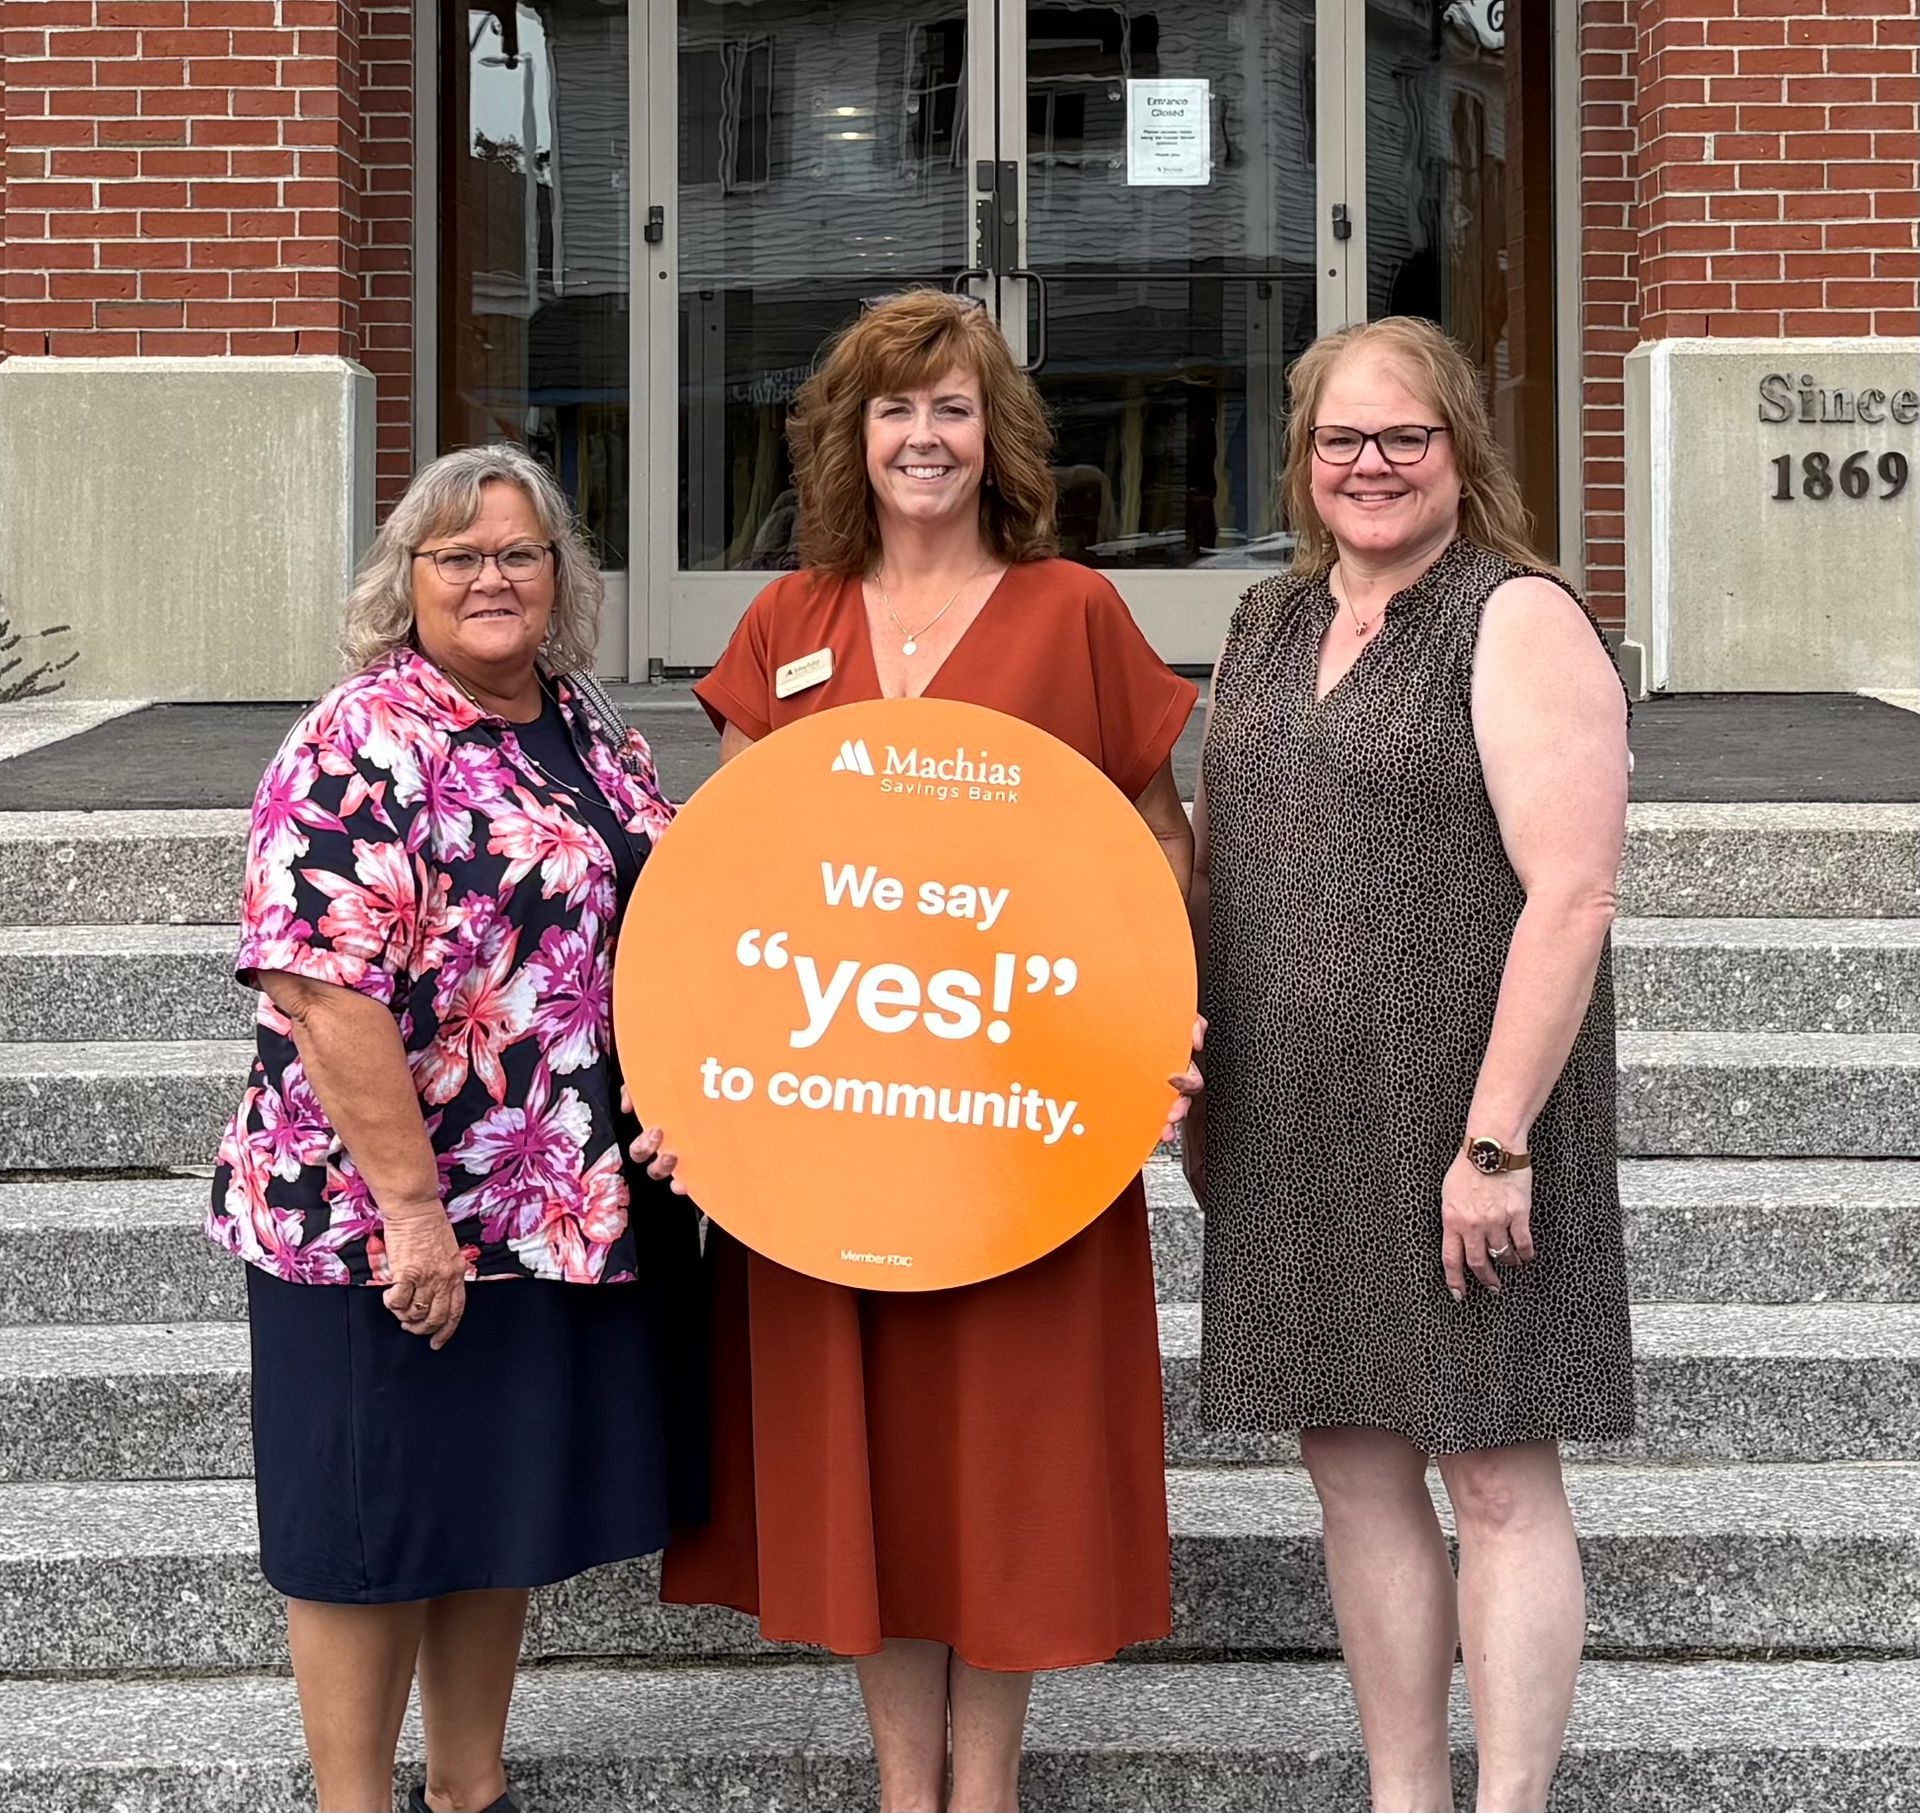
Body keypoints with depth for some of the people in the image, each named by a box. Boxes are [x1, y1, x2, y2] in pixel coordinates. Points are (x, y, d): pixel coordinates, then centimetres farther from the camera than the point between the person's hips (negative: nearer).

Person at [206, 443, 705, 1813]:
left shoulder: (588, 733, 9)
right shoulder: (364, 747, -15)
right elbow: (318, 987, -22)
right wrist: (411, 1205, -23)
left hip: (576, 1212, 8)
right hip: (395, 1223, -7)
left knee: (505, 1508, 18)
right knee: (381, 1526, 5)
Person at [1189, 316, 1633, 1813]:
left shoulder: (1518, 623, -8)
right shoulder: (1268, 625, 14)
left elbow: (1570, 893, -15)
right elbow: (1212, 861, 21)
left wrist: (1495, 1140, -20)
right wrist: (1191, 1076, 13)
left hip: (1458, 1125, -6)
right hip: (1291, 1129, 7)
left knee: (1496, 1476, 1)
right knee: (1354, 1469, 12)